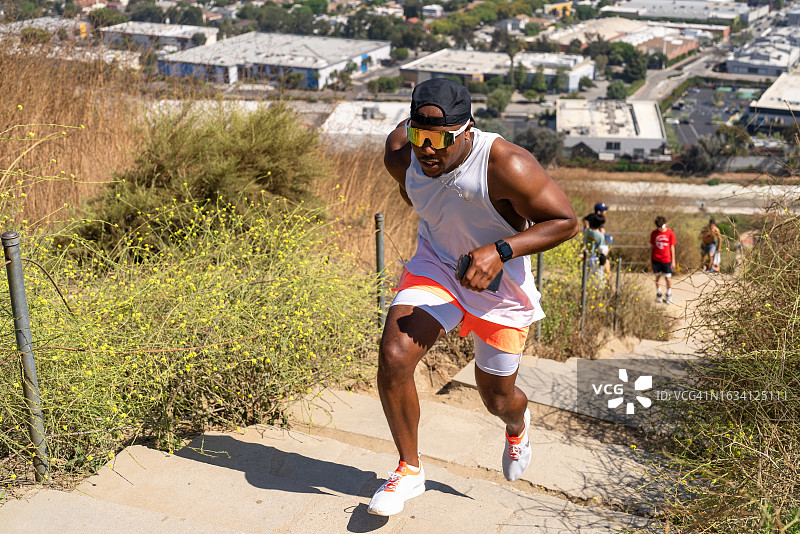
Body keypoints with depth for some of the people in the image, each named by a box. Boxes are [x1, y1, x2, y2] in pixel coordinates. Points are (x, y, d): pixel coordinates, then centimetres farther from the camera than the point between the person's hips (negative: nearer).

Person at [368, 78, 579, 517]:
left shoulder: (507, 166, -32)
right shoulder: (401, 152, -17)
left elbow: (565, 221, -24)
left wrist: (500, 251, -36)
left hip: (500, 285, -2)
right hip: (435, 265, 3)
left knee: (497, 400, 12)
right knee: (393, 356, -21)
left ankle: (517, 424, 55)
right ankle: (409, 469, 3)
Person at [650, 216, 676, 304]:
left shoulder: (670, 233, -5)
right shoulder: (653, 233, 1)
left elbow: (672, 247, 0)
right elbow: (652, 247, 8)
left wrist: (673, 261, 0)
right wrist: (650, 259, 9)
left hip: (666, 259, -2)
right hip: (656, 259, 2)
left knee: (668, 277, 3)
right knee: (658, 276, 9)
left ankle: (669, 295, 21)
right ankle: (659, 294, 23)